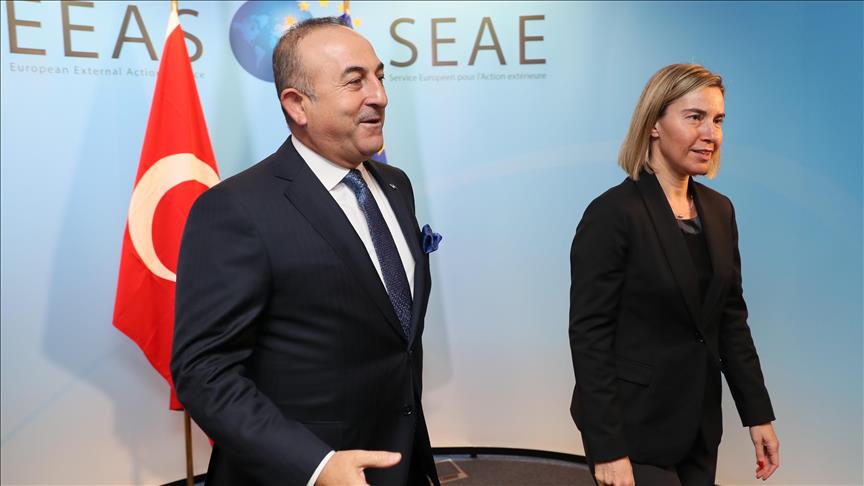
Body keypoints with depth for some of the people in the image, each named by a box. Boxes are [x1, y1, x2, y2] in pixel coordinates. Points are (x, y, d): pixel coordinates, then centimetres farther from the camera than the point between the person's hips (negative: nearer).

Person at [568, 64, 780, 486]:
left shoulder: (719, 210, 4)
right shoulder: (612, 213, -17)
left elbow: (731, 317, 10)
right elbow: (589, 335, -18)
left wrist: (758, 413, 8)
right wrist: (607, 450, -19)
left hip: (700, 424, 7)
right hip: (634, 426, -7)